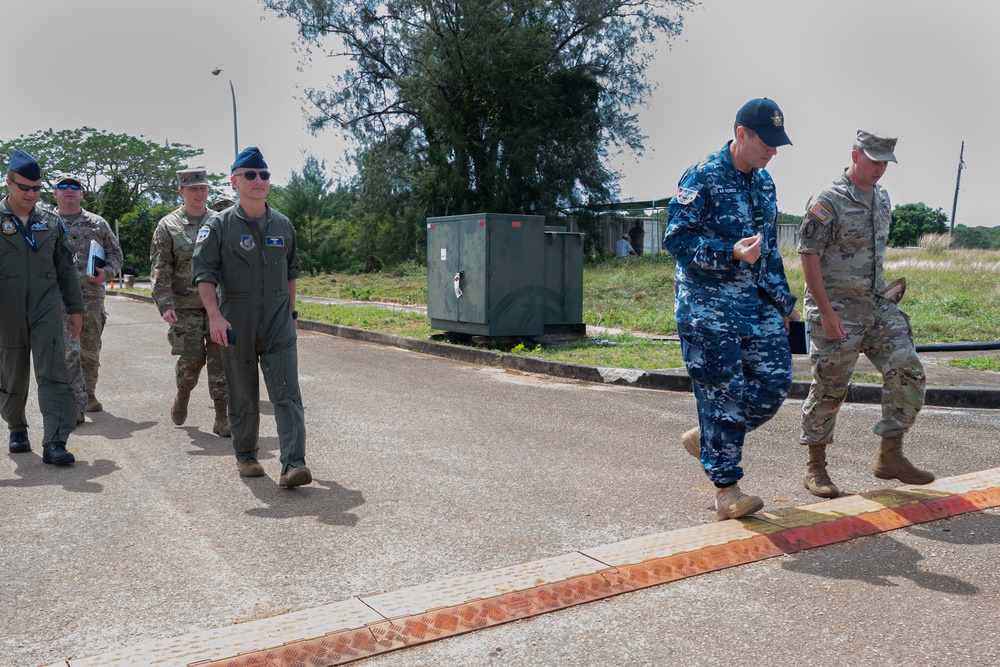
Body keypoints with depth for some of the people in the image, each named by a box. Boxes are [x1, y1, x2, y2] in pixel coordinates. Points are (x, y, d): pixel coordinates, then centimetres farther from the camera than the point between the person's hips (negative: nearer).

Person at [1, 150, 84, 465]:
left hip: (45, 310, 1)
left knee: (52, 374, -9)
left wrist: (75, 308, 10)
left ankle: (55, 443, -11)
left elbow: (65, 268, 12)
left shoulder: (51, 221, 8)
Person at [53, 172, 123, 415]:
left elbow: (115, 253, 15)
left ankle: (89, 395, 31)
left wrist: (107, 272, -4)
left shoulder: (98, 224, 11)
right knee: (69, 352, -11)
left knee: (91, 351, 13)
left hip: (92, 297, 3)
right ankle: (76, 405, -11)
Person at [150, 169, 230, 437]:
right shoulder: (168, 226, 2)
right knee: (191, 359, -1)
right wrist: (165, 304, -12)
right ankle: (183, 395, 31)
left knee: (220, 359, -3)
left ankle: (222, 417, 2)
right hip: (185, 306, -2)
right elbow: (159, 270, -2)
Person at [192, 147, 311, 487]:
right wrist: (215, 315, -20)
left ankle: (293, 465, -12)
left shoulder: (283, 225, 10)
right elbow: (204, 273, -8)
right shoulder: (219, 226, -2)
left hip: (278, 325, 2)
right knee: (242, 396, 9)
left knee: (287, 394, -9)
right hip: (235, 326, -2)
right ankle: (245, 456, 27)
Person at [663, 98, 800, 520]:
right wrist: (732, 253, -25)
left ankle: (705, 438, 23)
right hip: (708, 307, -7)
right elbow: (677, 240, -15)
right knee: (722, 393, -5)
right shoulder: (702, 177, -9)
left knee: (774, 382, 2)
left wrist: (783, 301, 23)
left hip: (757, 304, 7)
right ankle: (726, 490, 6)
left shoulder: (764, 182, 15)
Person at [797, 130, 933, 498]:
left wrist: (884, 294, 19)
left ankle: (890, 457, 10)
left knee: (908, 373, -1)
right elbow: (808, 255, -16)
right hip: (837, 308, -7)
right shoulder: (828, 201, -12)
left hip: (878, 304, 7)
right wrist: (826, 312, -20)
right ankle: (815, 468, 14)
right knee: (829, 390, 0)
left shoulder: (882, 197, 12)